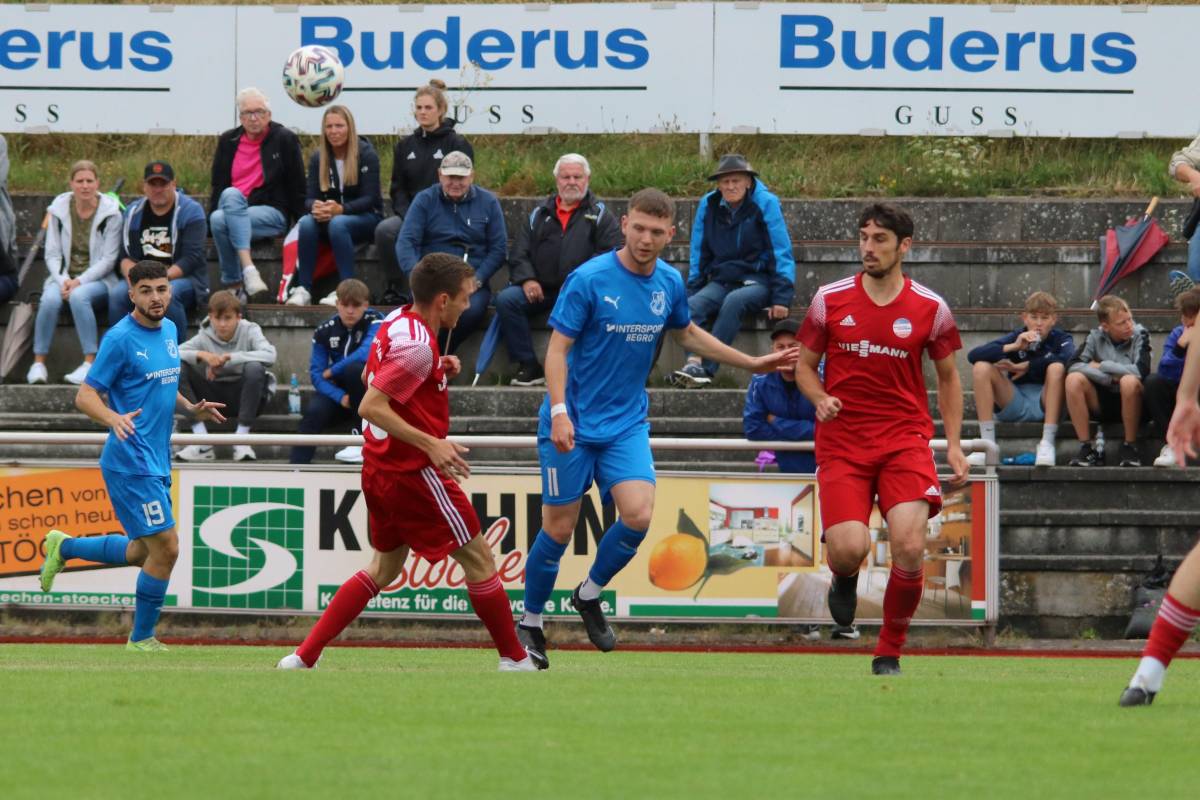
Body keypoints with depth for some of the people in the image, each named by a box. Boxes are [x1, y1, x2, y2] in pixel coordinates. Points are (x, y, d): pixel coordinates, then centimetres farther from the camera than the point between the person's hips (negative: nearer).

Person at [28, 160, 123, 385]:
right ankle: (38, 363, -25)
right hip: (65, 277, 3)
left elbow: (108, 259, -6)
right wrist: (63, 281, -13)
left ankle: (90, 363, -35)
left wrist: (80, 281, -17)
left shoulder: (110, 213, -3)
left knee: (79, 296, -36)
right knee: (50, 299, -31)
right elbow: (52, 254, 5)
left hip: (98, 280, -3)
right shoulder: (59, 210, 5)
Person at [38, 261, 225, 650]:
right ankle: (141, 639, 7)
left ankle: (64, 547, 36)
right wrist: (114, 419, -33)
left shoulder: (169, 330, 11)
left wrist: (191, 409, 7)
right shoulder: (121, 338, -14)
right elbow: (85, 396, -14)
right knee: (166, 548, -9)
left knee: (144, 551, 18)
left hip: (157, 461, 9)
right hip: (131, 461, -9)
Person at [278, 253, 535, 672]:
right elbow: (371, 407, -26)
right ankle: (515, 660, 12)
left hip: (381, 468, 9)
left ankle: (304, 656, 11)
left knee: (385, 567, 18)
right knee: (478, 558, 3)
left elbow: (370, 377, 23)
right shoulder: (417, 344, -22)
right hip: (414, 472, -9)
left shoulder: (395, 322, 6)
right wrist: (432, 444, -27)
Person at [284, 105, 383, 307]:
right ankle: (303, 289, -33)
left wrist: (340, 209, -31)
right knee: (306, 222, -30)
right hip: (329, 216, 4)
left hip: (365, 217, -4)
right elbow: (310, 197, 0)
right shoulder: (318, 157, 5)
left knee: (337, 224, -38)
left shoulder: (366, 154, -7)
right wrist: (315, 207, -26)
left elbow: (370, 199, -13)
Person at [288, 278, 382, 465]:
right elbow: (316, 373, -8)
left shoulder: (375, 322, -13)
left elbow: (366, 353, -31)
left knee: (354, 368, -34)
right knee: (314, 412, -28)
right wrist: (340, 397, -25)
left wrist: (332, 371, -19)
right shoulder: (324, 331, -3)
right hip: (338, 389, 3)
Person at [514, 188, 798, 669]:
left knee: (638, 515, -15)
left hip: (626, 422, 4)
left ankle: (590, 594, 11)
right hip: (573, 424, -4)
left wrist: (752, 363, 24)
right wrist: (559, 411, -25)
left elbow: (687, 334, 23)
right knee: (559, 527, -1)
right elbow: (558, 347, -13)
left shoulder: (669, 284, 3)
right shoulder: (590, 279, -14)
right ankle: (530, 624, 19)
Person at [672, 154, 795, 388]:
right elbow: (699, 254, 15)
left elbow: (781, 252, -6)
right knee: (691, 306, -27)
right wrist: (692, 289, 8)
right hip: (721, 280, 4)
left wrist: (781, 296, -12)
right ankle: (693, 361, -48)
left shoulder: (765, 204, -5)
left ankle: (706, 368, -42)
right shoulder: (708, 205, 6)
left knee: (734, 301, -37)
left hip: (757, 281, -4)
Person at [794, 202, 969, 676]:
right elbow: (804, 366, 12)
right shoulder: (829, 300, 2)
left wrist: (953, 443, 7)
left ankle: (889, 653, 3)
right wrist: (820, 399, -9)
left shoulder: (930, 309, 2)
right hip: (842, 440, 0)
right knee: (849, 549, -19)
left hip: (905, 437, 0)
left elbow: (947, 376, 15)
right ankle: (844, 581, 22)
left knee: (909, 547, -18)